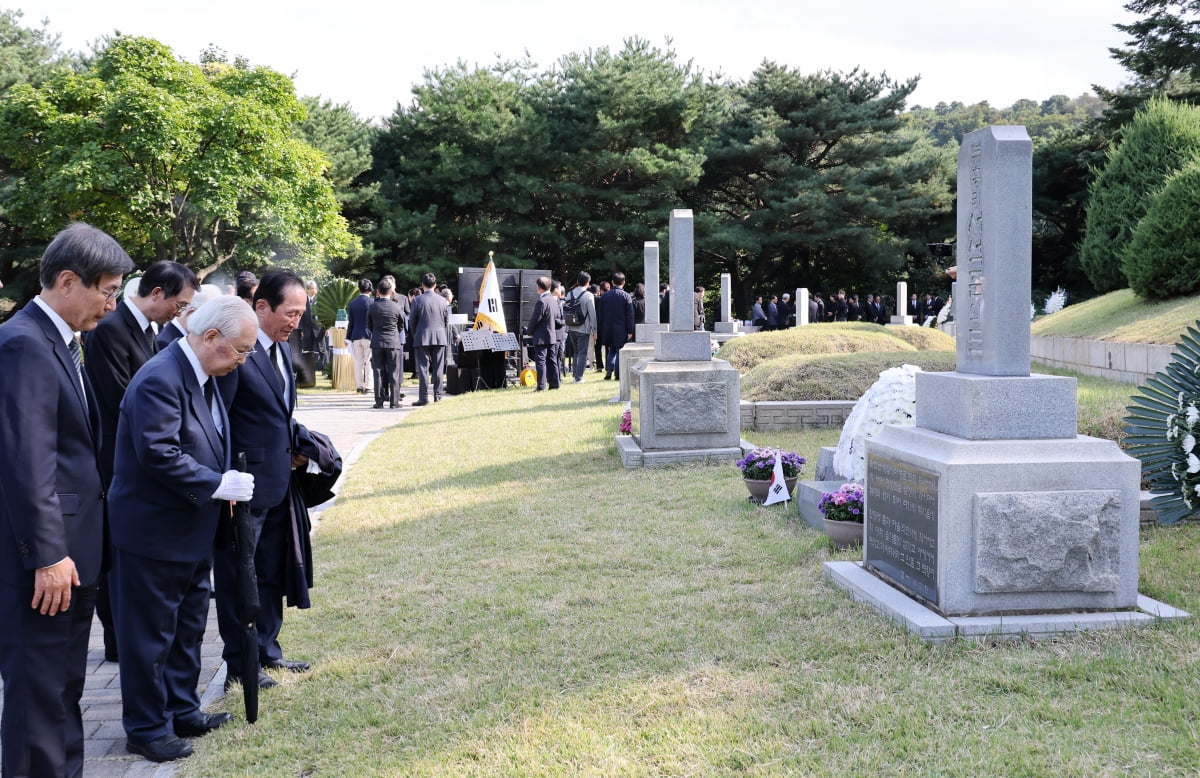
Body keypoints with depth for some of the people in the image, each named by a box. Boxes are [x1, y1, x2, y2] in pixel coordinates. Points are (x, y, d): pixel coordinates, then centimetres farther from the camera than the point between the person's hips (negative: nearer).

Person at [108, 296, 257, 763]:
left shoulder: (203, 375, 7)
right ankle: (147, 729, 16)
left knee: (188, 628, 19)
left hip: (191, 530, 10)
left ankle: (182, 711, 33)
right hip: (153, 531, -10)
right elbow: (159, 455, -30)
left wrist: (225, 480, 2)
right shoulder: (160, 380, -23)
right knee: (150, 635, 4)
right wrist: (218, 484, -24)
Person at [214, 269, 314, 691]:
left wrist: (296, 444, 4)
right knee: (237, 578, 6)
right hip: (245, 488, -9)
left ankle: (267, 651, 33)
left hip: (278, 484, 9)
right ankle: (239, 665, 17)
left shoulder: (283, 349, 10)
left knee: (272, 574, 19)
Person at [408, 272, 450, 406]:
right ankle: (437, 395, 10)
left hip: (422, 338, -2)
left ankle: (423, 397, -4)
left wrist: (415, 336, 14)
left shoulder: (417, 300, -6)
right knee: (438, 368, 8)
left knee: (423, 368, -1)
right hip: (440, 338, 2)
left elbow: (412, 321, -1)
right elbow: (447, 321, 8)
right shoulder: (443, 300, 2)